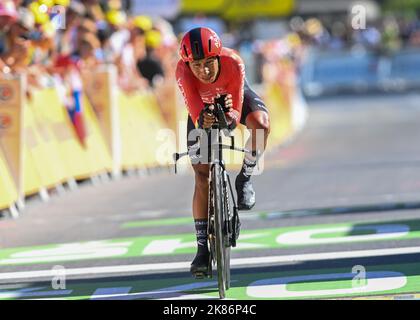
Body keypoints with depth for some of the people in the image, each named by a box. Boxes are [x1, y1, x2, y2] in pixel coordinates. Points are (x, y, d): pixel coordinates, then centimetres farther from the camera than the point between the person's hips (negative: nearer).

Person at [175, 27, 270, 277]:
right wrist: (203, 121, -60)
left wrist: (231, 114, -57)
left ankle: (245, 178, -9)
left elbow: (236, 113, -34)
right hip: (203, 107, 1)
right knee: (202, 175, -7)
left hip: (236, 99, 0)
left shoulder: (234, 64, -38)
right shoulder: (183, 71, -37)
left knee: (261, 124, -35)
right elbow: (195, 111, -38)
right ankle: (202, 246, -1)